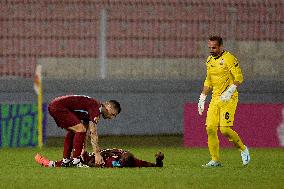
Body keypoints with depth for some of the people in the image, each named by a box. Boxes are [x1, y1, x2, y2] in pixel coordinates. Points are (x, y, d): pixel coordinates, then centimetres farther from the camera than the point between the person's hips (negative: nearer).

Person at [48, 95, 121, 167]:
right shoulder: (96, 109, -12)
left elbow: (86, 131, 24)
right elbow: (93, 133, -16)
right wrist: (97, 154, -15)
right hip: (59, 107, -10)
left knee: (72, 131, 23)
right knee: (80, 129, -13)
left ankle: (65, 160, 22)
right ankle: (75, 161, -10)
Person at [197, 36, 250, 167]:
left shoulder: (229, 59, -10)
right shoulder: (209, 60, 13)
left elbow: (239, 78, -14)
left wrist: (229, 92, -24)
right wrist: (202, 98, 19)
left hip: (229, 99, -7)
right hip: (215, 99, 7)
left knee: (225, 129, -16)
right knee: (210, 129, -4)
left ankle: (243, 149, 8)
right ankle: (215, 160, 4)